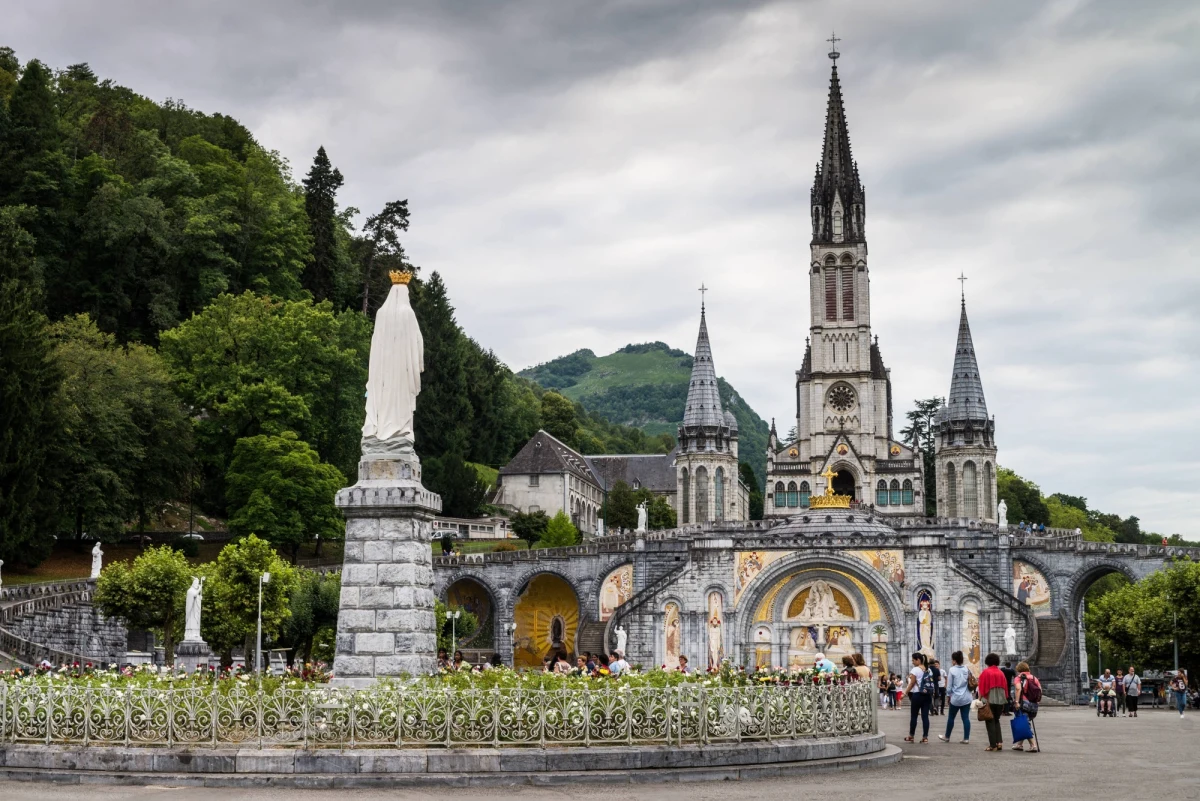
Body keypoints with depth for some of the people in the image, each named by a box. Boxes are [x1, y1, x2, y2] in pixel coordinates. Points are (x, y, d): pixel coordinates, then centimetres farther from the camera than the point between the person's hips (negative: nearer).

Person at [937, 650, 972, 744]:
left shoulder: (952, 670, -9)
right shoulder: (967, 669, 3)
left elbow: (949, 686, -6)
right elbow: (970, 683, 7)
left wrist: (949, 694, 10)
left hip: (956, 698, -3)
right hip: (966, 698, 4)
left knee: (951, 717, 11)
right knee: (966, 718, 4)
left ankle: (947, 737, 25)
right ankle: (966, 738, 3)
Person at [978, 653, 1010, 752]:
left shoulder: (986, 672, -7)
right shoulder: (1001, 673, 7)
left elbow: (982, 687, -10)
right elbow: (1005, 687, 8)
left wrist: (980, 699, -6)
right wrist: (1004, 701, 13)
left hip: (989, 700, -5)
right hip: (1000, 700, 5)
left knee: (990, 722, 2)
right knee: (996, 721, 18)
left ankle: (993, 745, -2)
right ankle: (999, 742, 6)